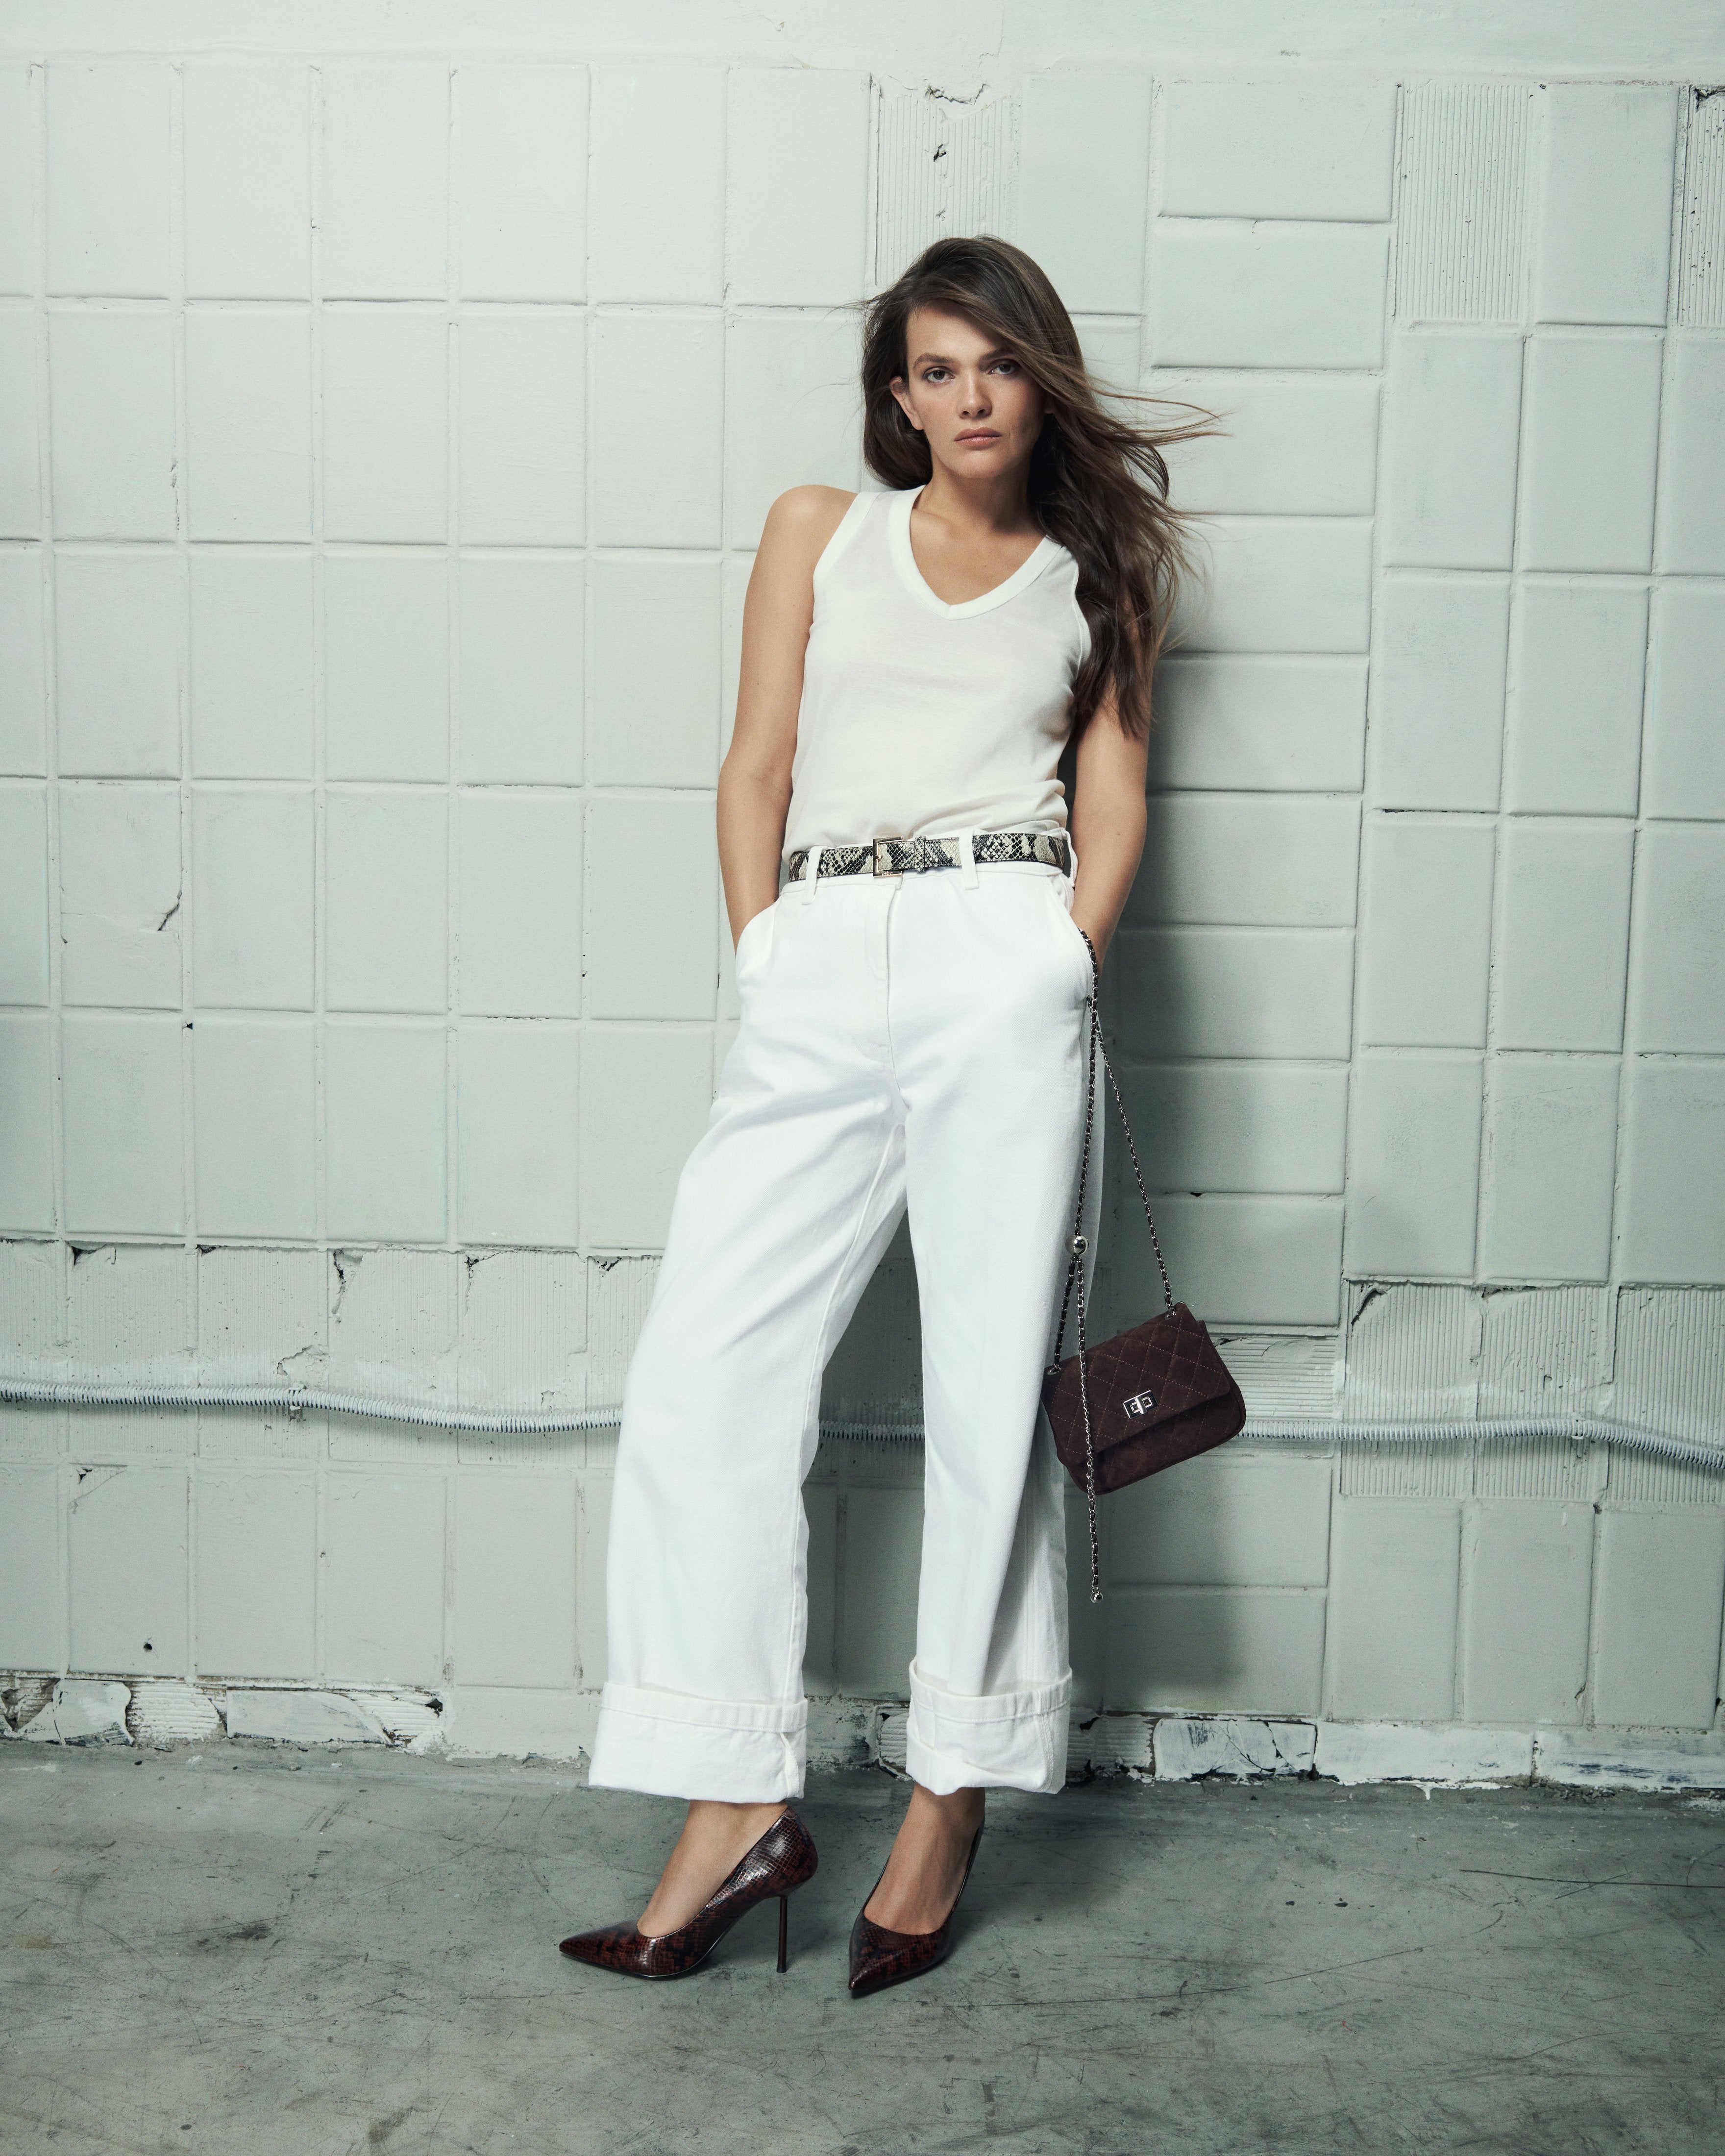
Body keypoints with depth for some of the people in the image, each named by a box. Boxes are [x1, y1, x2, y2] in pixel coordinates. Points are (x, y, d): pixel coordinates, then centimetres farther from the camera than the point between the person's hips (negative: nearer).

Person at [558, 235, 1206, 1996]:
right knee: (703, 1376, -6)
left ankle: (950, 1799, 10)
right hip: (814, 982, 2)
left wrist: (1066, 967, -3)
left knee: (989, 1385, -2)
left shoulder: (1096, 571, 18)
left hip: (1000, 962, -1)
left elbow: (1113, 791, 11)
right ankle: (738, 1807, 2)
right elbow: (757, 765, 13)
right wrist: (762, 960, 3)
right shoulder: (819, 528, 18)